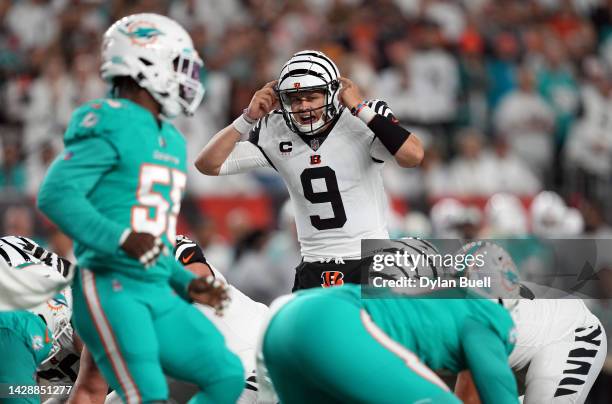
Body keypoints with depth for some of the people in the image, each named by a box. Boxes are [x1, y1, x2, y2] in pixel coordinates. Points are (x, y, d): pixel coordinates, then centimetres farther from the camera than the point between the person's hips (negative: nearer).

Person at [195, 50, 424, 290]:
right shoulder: (275, 134, 0)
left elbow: (412, 156, -29)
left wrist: (361, 109, -24)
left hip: (370, 261, -3)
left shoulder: (361, 124, -11)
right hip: (315, 268, 3)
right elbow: (208, 164, 1)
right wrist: (249, 119, -9)